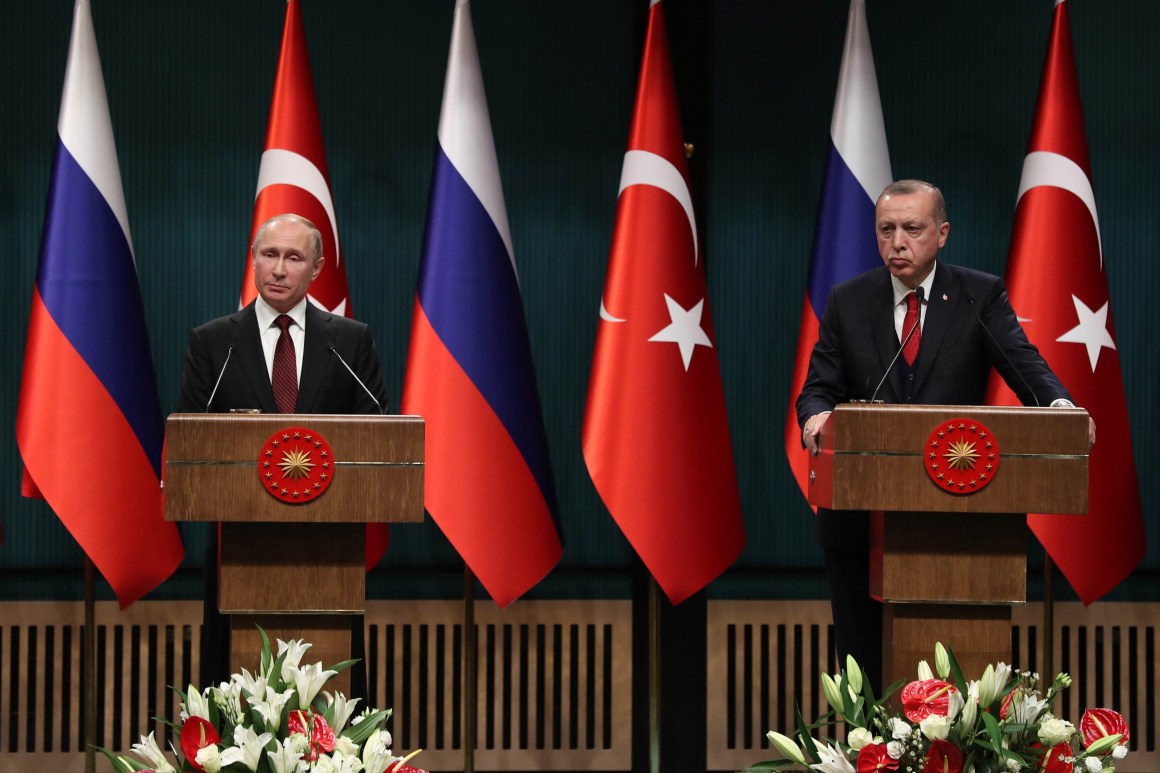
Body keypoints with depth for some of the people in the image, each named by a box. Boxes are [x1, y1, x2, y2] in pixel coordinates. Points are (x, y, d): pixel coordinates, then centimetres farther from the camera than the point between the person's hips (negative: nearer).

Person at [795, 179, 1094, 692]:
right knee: (864, 665, 7)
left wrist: (1059, 405, -32)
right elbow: (819, 387, 3)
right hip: (858, 523, 2)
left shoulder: (981, 296, 2)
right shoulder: (847, 302, 7)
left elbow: (1023, 364, -10)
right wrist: (817, 415, -22)